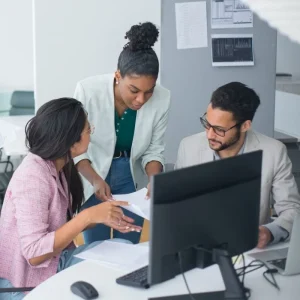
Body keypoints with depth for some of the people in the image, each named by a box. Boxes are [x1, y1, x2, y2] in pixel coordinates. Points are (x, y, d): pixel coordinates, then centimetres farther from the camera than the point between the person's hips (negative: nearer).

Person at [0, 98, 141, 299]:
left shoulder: (59, 166, 1)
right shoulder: (33, 177, -25)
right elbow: (34, 252, -28)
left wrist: (102, 218, -7)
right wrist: (88, 216, -31)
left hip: (56, 259, 8)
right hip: (26, 282, -8)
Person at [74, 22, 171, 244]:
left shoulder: (162, 99, -20)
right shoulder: (88, 90, -26)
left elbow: (154, 150, -6)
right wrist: (96, 180, -29)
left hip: (131, 180, 2)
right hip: (92, 179, -2)